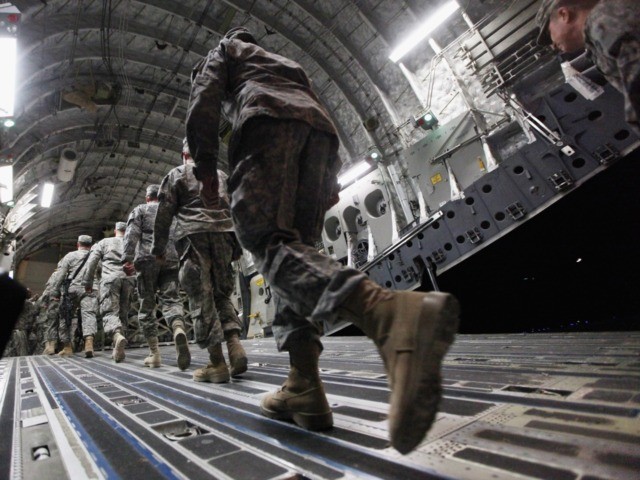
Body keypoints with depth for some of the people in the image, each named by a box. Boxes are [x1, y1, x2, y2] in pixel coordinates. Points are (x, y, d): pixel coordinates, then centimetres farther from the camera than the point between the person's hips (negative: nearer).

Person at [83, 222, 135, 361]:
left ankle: (118, 335, -38)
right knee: (122, 313, 7)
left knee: (110, 312, -9)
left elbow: (91, 262, 9)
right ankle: (117, 349, 2)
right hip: (128, 279, 2)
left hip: (110, 278, -2)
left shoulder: (104, 242, 19)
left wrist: (87, 282, 11)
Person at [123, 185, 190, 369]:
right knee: (171, 300, -4)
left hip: (147, 259, -1)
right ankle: (179, 330, -38)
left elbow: (132, 234, -1)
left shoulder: (140, 210, 15)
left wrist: (127, 259, -9)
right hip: (171, 259, 2)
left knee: (147, 305, 6)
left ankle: (154, 353, 5)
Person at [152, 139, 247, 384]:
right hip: (224, 234, 4)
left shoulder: (176, 174, 14)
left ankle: (217, 363, -7)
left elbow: (164, 214, 6)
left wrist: (158, 247, 11)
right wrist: (238, 246, 19)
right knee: (223, 294, 11)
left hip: (193, 235, -3)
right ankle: (235, 345, -8)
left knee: (202, 298, -4)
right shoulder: (221, 175, 24)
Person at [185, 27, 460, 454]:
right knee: (295, 244, -2)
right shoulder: (290, 65, 45)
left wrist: (205, 165, 7)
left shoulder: (224, 50, 33)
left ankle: (388, 313, -52)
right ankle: (304, 387, -14)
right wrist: (330, 178, 21)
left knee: (266, 240, -24)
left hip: (268, 121, -5)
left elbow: (205, 98, 13)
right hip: (320, 129, 6)